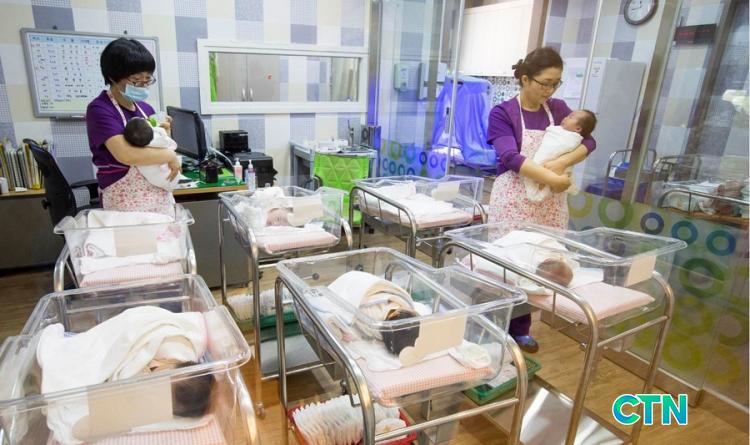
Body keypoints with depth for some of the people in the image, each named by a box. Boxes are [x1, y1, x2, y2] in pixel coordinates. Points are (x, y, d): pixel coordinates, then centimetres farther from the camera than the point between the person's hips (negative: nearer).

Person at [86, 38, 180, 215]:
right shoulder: (99, 109, -10)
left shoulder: (146, 109, 10)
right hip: (126, 203, -6)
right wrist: (170, 156, -14)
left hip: (161, 199, 6)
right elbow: (126, 155, -25)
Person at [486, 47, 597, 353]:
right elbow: (511, 158, -19)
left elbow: (588, 141, 0)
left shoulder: (558, 109, 9)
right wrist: (552, 179, -26)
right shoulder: (503, 112, -6)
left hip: (550, 202, 5)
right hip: (514, 200, -4)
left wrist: (562, 163, -20)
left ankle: (521, 328, 24)